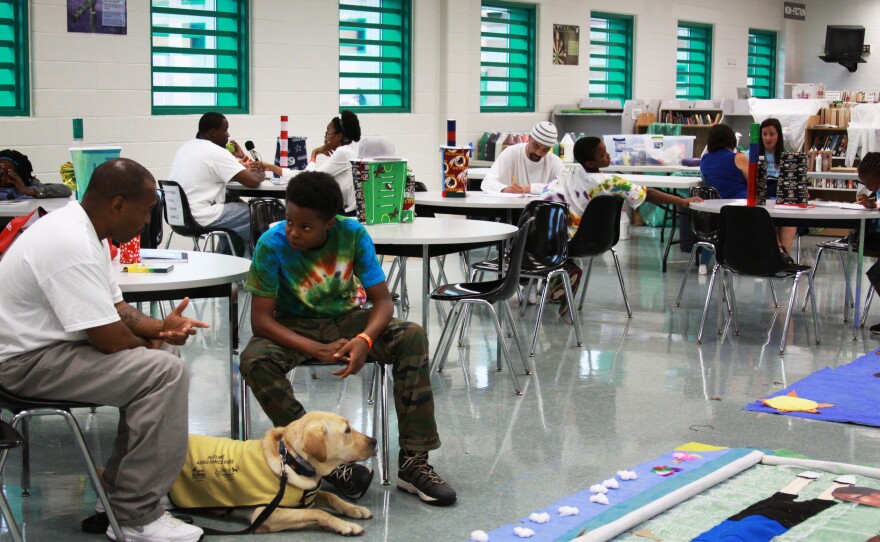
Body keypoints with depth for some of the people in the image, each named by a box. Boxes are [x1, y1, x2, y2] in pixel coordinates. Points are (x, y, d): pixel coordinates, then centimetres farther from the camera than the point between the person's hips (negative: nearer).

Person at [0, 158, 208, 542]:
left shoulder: (81, 227, 7)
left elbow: (113, 308, 14)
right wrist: (151, 343, -4)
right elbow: (110, 339, -26)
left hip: (49, 342, 11)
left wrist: (159, 327, -4)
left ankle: (121, 485, 15)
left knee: (163, 352, 15)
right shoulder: (73, 246, -26)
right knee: (164, 372, -21)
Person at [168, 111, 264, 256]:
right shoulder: (216, 152, -13)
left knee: (232, 201, 29)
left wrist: (235, 159, 19)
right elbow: (253, 182, -15)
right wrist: (259, 173, 7)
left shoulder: (187, 147, 13)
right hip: (198, 218, -10)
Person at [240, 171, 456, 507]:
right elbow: (261, 319, -20)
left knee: (413, 337, -24)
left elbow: (382, 300, -14)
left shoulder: (352, 234, -16)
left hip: (347, 320, 1)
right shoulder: (272, 244, -20)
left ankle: (413, 461, -23)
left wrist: (364, 340, -36)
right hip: (295, 328, -1)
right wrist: (317, 349, -33)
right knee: (255, 361, -33)